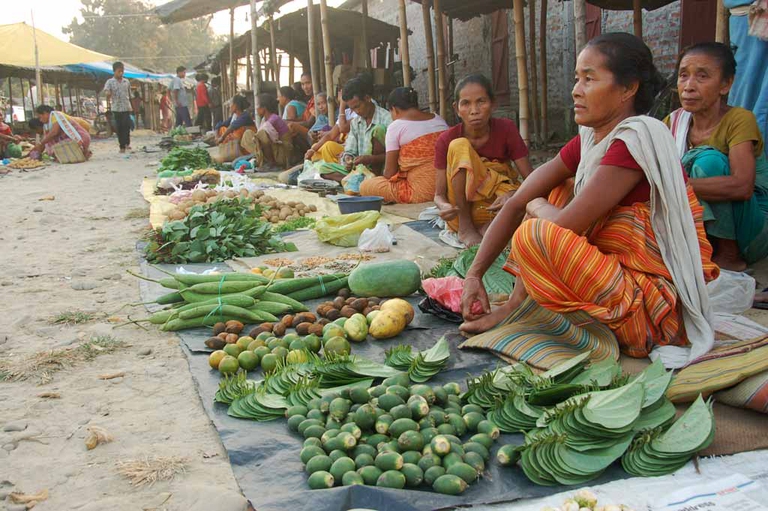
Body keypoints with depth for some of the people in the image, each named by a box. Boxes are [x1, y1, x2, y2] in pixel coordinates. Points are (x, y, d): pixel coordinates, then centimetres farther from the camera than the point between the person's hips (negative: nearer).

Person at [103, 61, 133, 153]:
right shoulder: (110, 82, 1)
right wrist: (108, 95, -30)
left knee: (127, 125, -10)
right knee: (119, 128, 2)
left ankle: (127, 143, 9)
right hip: (116, 108, -1)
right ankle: (122, 146, 8)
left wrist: (131, 106, 14)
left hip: (126, 108, 1)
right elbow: (107, 95, -6)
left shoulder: (127, 82, 9)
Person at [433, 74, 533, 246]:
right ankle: (465, 227, -18)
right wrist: (444, 207, -33)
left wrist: (512, 195, -33)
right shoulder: (447, 140, -10)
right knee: (459, 146, -25)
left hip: (494, 208, 0)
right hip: (461, 211, 0)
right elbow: (439, 194, -9)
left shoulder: (506, 129, -8)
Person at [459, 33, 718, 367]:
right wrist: (474, 275, -1)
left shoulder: (638, 138, -19)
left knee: (533, 236, -26)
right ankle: (516, 305, 4)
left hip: (660, 310, -9)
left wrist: (537, 208, 0)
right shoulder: (588, 142, 7)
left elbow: (563, 226, -22)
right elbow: (515, 204, 4)